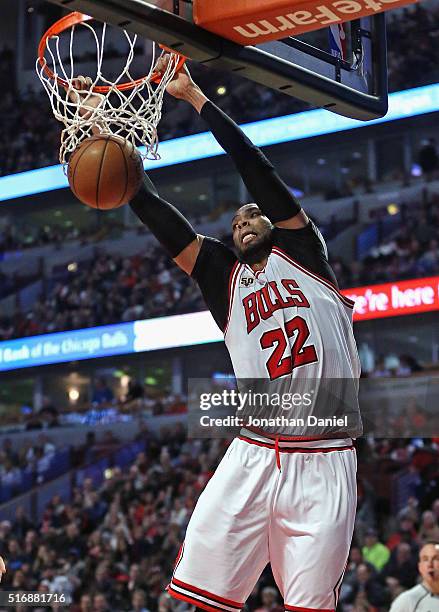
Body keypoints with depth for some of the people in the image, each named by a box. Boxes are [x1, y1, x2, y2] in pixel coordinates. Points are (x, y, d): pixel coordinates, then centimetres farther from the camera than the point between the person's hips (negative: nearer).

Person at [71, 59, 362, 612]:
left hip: (324, 463, -3)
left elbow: (255, 168, 2)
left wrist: (194, 96, 4)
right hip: (253, 457, 3)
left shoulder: (301, 251, 11)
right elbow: (153, 211, 11)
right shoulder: (225, 277, 17)